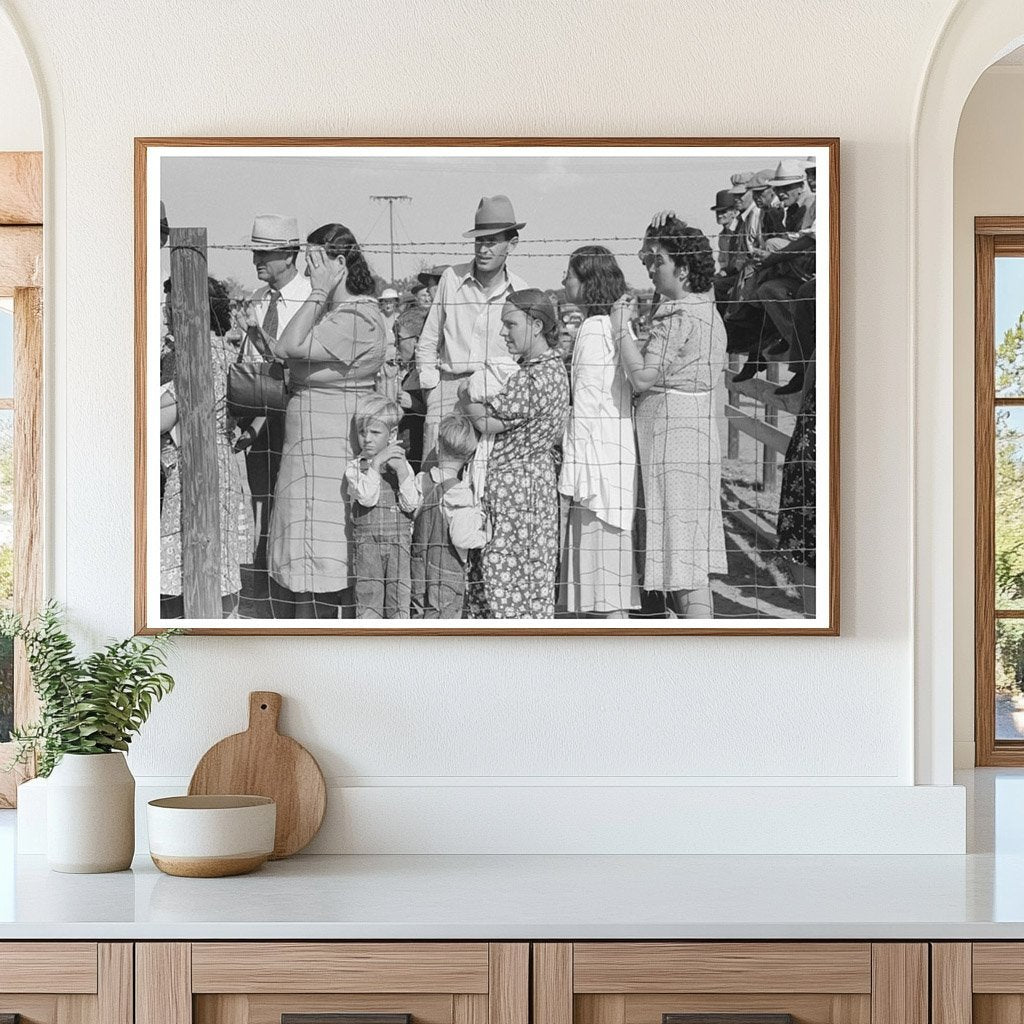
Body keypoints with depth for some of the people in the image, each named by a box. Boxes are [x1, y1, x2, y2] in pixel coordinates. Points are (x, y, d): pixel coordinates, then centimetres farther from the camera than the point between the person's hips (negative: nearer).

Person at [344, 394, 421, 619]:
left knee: (399, 598, 2)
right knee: (368, 595, -2)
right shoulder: (354, 468, 0)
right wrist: (376, 463, -20)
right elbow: (367, 498, -17)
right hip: (368, 542, -1)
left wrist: (401, 471, -16)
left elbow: (411, 505, -6)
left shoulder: (402, 465, 5)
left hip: (399, 543, 1)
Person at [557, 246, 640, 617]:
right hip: (619, 451, 9)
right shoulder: (616, 326, 14)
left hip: (597, 458, -9)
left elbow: (587, 406, -15)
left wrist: (575, 474, -14)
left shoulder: (594, 330, -13)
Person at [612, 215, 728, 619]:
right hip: (699, 421, 10)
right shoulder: (708, 309, 15)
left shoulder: (677, 315, -15)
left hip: (672, 429, -10)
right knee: (695, 544, 13)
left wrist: (622, 327, -11)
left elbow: (642, 377, -20)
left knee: (681, 544, -7)